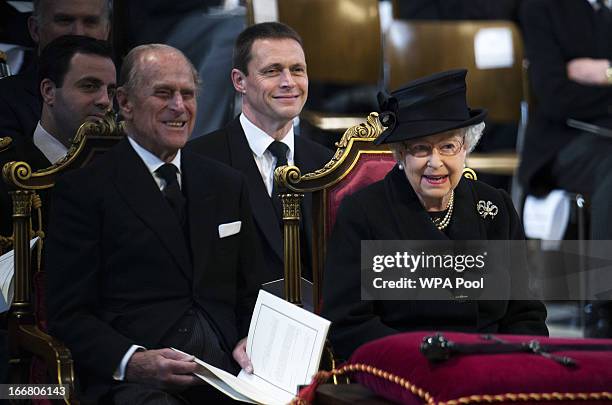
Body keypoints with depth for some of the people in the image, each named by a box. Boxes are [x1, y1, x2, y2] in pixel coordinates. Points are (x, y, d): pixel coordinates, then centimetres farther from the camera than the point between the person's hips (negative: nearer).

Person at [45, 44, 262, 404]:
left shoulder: (227, 185, 20)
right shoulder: (83, 191, 3)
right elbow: (68, 315, -2)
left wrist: (251, 341, 1)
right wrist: (130, 362, -19)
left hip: (227, 362, 5)